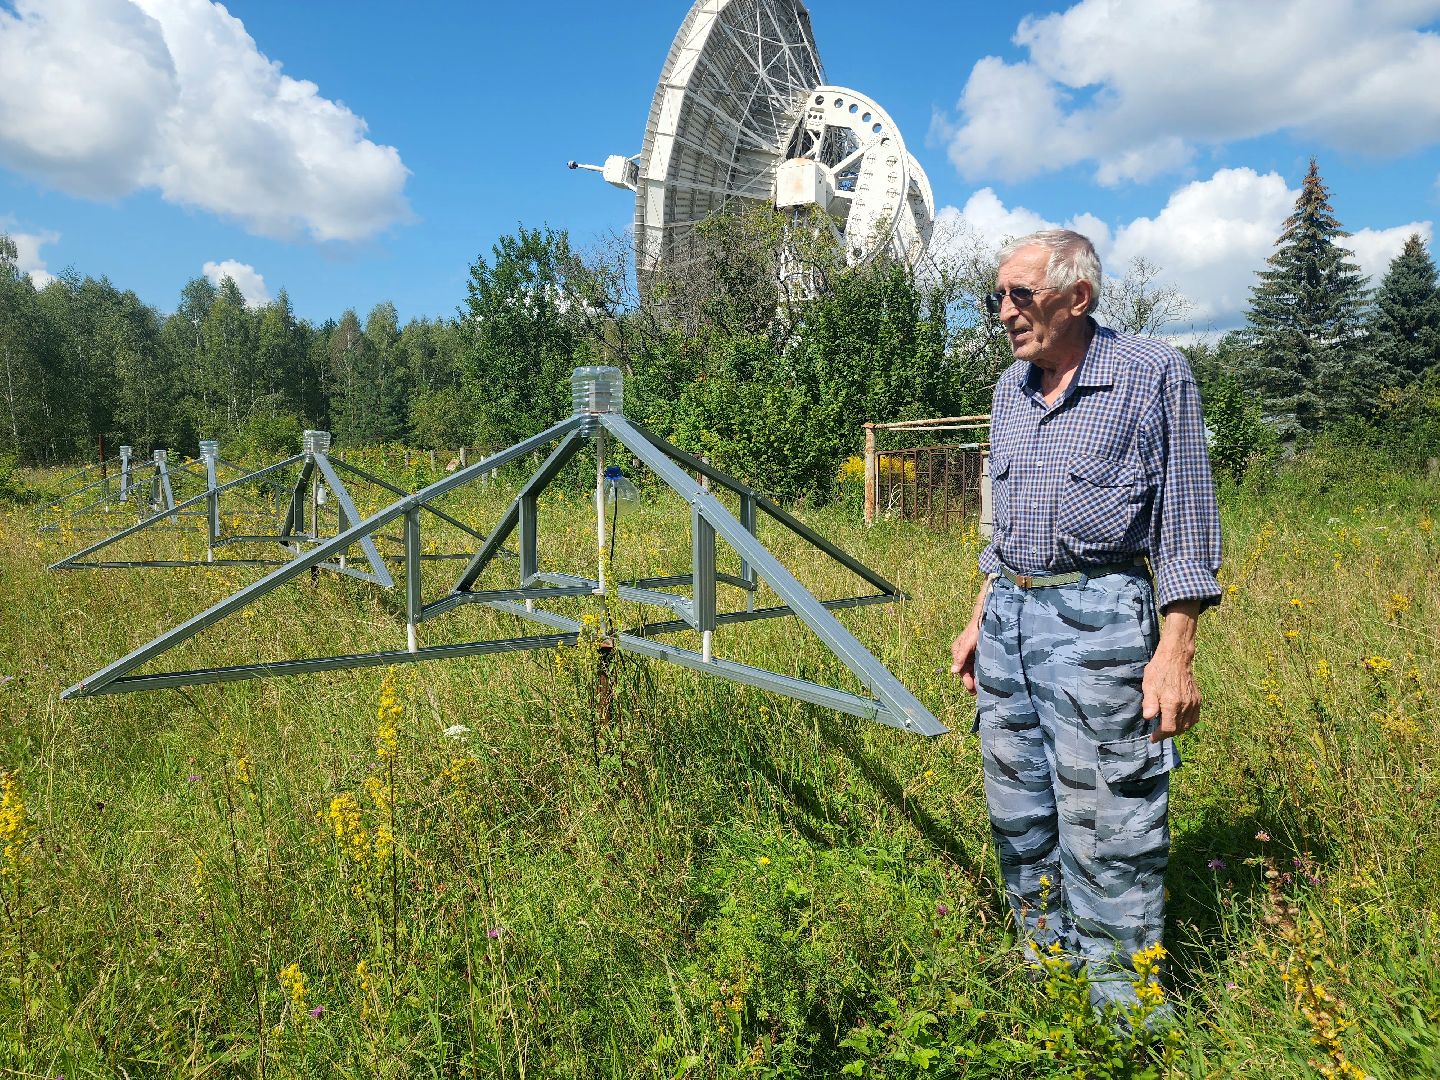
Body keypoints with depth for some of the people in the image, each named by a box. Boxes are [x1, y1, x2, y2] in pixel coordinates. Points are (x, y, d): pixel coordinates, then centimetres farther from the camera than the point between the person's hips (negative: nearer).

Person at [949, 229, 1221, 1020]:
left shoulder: (1154, 375, -6)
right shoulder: (1011, 389, 12)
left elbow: (1186, 524, -7)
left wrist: (1176, 652, -13)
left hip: (1097, 624, -6)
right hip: (1008, 618, 7)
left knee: (1106, 834, -1)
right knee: (1019, 817, 14)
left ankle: (1121, 1007, 17)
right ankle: (1044, 972, 33)